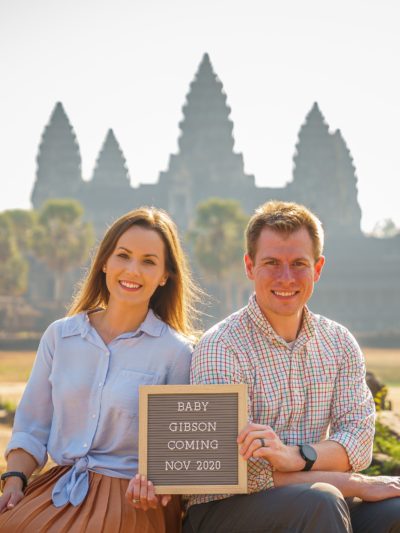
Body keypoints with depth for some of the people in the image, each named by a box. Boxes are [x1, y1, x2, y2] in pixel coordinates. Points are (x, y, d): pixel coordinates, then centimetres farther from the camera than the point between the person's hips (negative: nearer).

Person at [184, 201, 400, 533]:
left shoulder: (340, 343, 7)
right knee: (321, 502, -33)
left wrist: (295, 455, -27)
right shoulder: (221, 346, -11)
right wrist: (357, 484, -18)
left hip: (316, 505, 5)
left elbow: (359, 435, -5)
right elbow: (239, 471, -20)